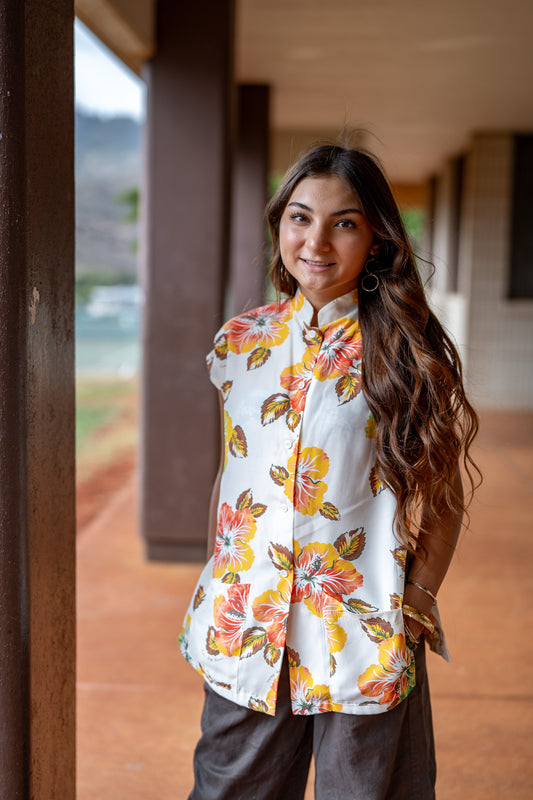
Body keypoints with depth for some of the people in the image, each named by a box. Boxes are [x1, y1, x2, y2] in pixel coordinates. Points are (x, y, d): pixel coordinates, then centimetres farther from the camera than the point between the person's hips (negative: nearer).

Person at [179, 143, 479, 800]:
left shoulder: (406, 353, -5)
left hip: (363, 638, -3)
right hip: (246, 632, 3)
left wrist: (420, 596, -7)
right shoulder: (238, 342, 5)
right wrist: (216, 581, 12)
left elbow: (443, 495, 1)